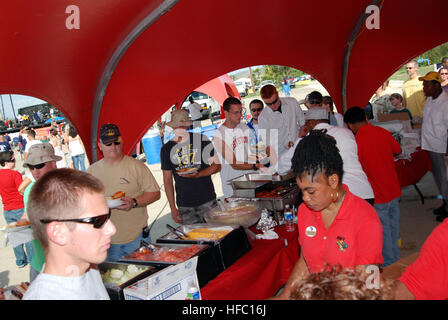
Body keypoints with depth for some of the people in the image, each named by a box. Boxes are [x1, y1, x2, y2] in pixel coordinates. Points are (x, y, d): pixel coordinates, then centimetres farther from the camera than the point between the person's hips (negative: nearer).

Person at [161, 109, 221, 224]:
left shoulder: (201, 139, -2)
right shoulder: (167, 149, 2)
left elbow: (217, 166, 0)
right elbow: (167, 180, 6)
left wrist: (198, 175, -18)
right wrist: (173, 208, 2)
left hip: (207, 201, -1)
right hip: (184, 205, 1)